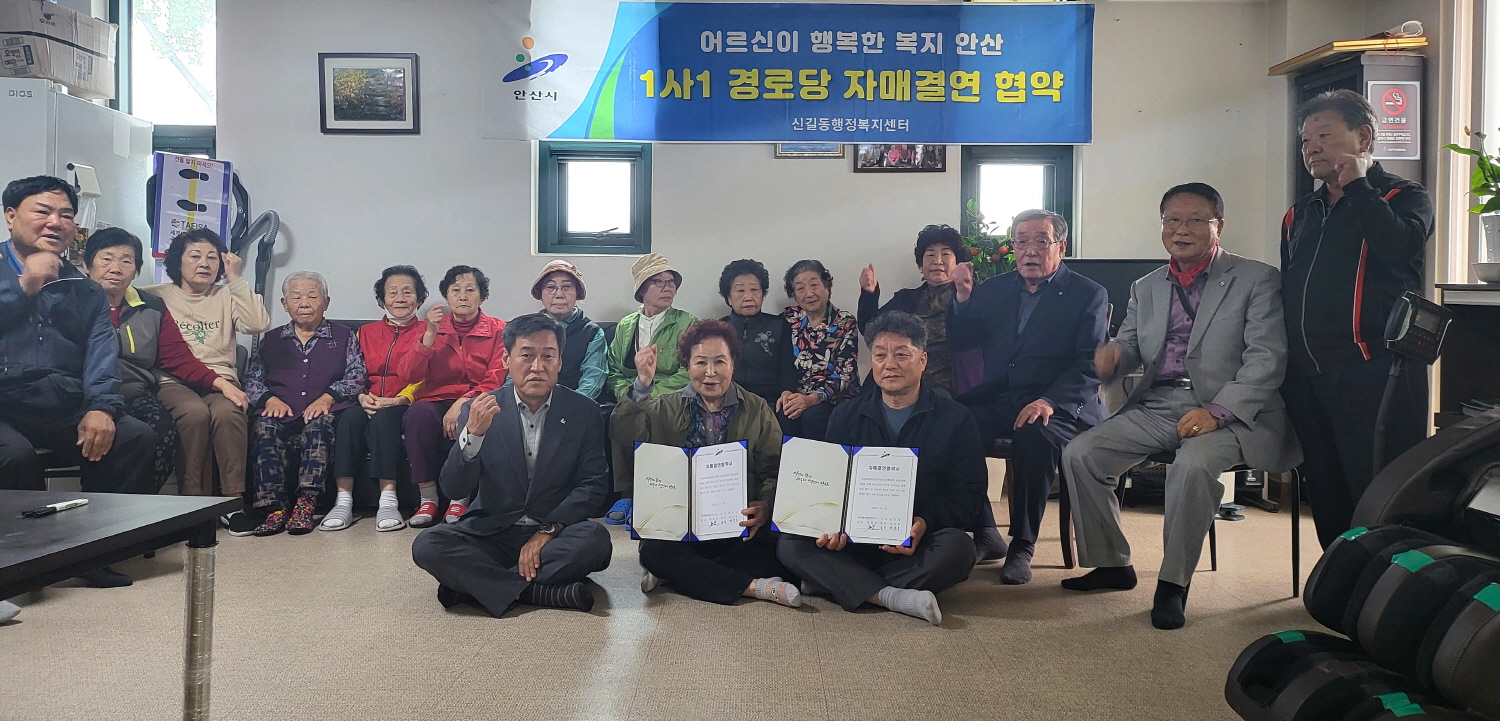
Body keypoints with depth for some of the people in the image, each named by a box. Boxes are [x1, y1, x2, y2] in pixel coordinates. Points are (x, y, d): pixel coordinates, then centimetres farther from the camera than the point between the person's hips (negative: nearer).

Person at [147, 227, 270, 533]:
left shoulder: (227, 297, 20)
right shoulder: (156, 296, 14)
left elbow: (258, 323, 0)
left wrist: (235, 279, 2)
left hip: (221, 381, 2)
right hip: (174, 382, -1)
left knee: (228, 413, -33)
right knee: (195, 413, -35)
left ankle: (234, 500, -29)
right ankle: (194, 502, -26)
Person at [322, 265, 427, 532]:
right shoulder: (366, 332, 22)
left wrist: (398, 400, -18)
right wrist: (362, 397, -6)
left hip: (403, 406, -3)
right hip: (369, 405, 3)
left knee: (383, 419, -36)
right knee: (348, 420, -30)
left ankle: (388, 502, -39)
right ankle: (343, 502, -34)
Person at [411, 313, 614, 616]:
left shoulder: (584, 411, -1)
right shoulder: (480, 410, -2)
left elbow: (594, 484, -2)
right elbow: (453, 490, -8)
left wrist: (547, 531, -15)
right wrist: (473, 434, -25)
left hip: (555, 532, 0)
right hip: (490, 532, 0)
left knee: (596, 540, -31)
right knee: (427, 545, -25)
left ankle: (475, 585, -22)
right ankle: (539, 592, -25)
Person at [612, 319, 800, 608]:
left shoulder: (757, 410, 9)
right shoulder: (666, 408, 10)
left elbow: (775, 469, 2)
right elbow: (624, 435, -8)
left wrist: (766, 506, -18)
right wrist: (643, 384, -19)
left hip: (739, 527, 0)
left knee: (772, 555, -29)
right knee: (654, 553, -31)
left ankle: (676, 574, -17)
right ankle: (757, 587, -26)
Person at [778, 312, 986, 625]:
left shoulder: (955, 418, 3)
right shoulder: (846, 417, 11)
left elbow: (970, 493, -3)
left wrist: (925, 523, -23)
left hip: (918, 547, -2)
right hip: (854, 539, 2)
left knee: (957, 547, -35)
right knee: (790, 545, -23)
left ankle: (838, 582, -24)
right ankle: (892, 596, -34)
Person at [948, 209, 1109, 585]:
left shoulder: (1089, 295, 5)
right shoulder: (993, 289, 18)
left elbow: (1091, 366, -6)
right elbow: (960, 342, 17)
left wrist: (1051, 400, -23)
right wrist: (962, 298, -1)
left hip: (1057, 405, -4)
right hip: (997, 398, 4)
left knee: (1035, 436, -37)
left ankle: (1022, 546, -19)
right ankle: (982, 534, -11)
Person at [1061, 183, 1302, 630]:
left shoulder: (1257, 280, 1)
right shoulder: (1146, 288, 18)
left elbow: (1267, 360, -8)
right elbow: (1131, 348, 16)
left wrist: (1217, 412, -22)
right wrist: (1113, 354, -11)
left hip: (1226, 411, -5)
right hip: (1155, 406, 6)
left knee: (1193, 465, -35)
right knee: (1079, 454, -12)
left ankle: (1173, 584, -17)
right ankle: (1111, 564, 5)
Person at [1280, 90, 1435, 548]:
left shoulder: (1404, 197, 3)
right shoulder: (1300, 215, 20)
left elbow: (1400, 246, -21)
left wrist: (1356, 186, -9)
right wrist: (1283, 368, 13)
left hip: (1375, 376, -6)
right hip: (1307, 380, 6)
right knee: (1325, 497, 11)